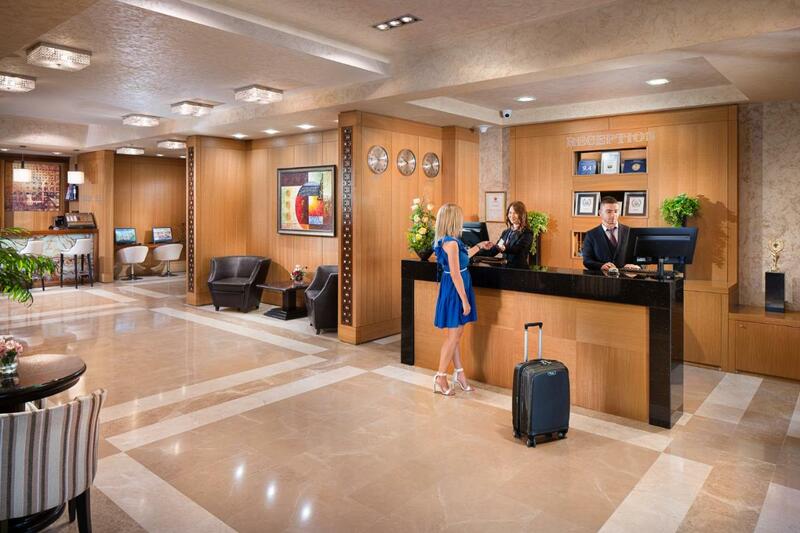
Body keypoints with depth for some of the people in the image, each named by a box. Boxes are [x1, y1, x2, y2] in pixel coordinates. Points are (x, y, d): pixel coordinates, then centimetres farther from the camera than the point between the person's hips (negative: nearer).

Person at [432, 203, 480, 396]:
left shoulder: (446, 241, 8)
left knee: (456, 334, 15)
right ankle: (440, 379, 8)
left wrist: (479, 246, 35)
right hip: (455, 291, -9)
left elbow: (462, 258, 26)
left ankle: (459, 374, 26)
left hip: (454, 290, 9)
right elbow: (455, 274, -22)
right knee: (454, 336, -1)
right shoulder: (451, 242, -21)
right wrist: (465, 300, -19)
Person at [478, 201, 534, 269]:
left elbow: (516, 249, -20)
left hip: (519, 269, -5)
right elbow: (494, 251, 15)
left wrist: (504, 248, -39)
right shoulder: (506, 232, 16)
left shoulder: (527, 233, -3)